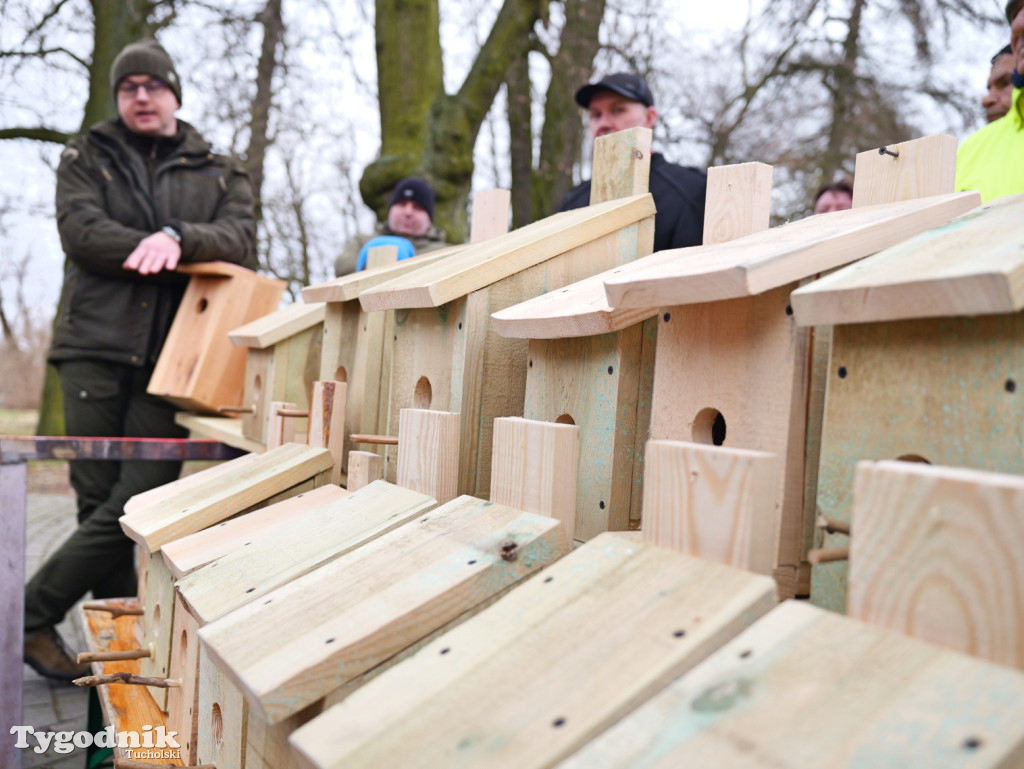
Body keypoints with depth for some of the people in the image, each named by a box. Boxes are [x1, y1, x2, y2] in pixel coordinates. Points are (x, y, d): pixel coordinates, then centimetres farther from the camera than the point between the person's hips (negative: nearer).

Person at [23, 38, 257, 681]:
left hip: (170, 358, 0)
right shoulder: (87, 158, 16)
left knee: (143, 500, -9)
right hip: (96, 345, 0)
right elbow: (81, 231, -3)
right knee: (99, 497, -2)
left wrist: (178, 238, -22)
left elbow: (240, 241, -2)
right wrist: (173, 257, -10)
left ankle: (33, 613, 5)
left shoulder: (221, 173, 17)